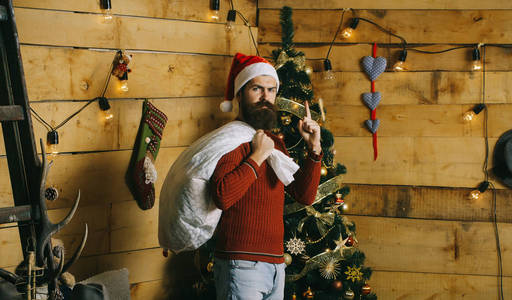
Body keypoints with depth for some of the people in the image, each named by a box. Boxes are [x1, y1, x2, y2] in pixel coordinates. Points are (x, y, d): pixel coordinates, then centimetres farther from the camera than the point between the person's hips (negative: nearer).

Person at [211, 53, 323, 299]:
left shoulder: (274, 142, 17)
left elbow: (305, 196, 12)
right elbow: (222, 196, -24)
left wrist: (314, 148, 2)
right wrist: (257, 157, -16)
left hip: (275, 264, 8)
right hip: (240, 265, -8)